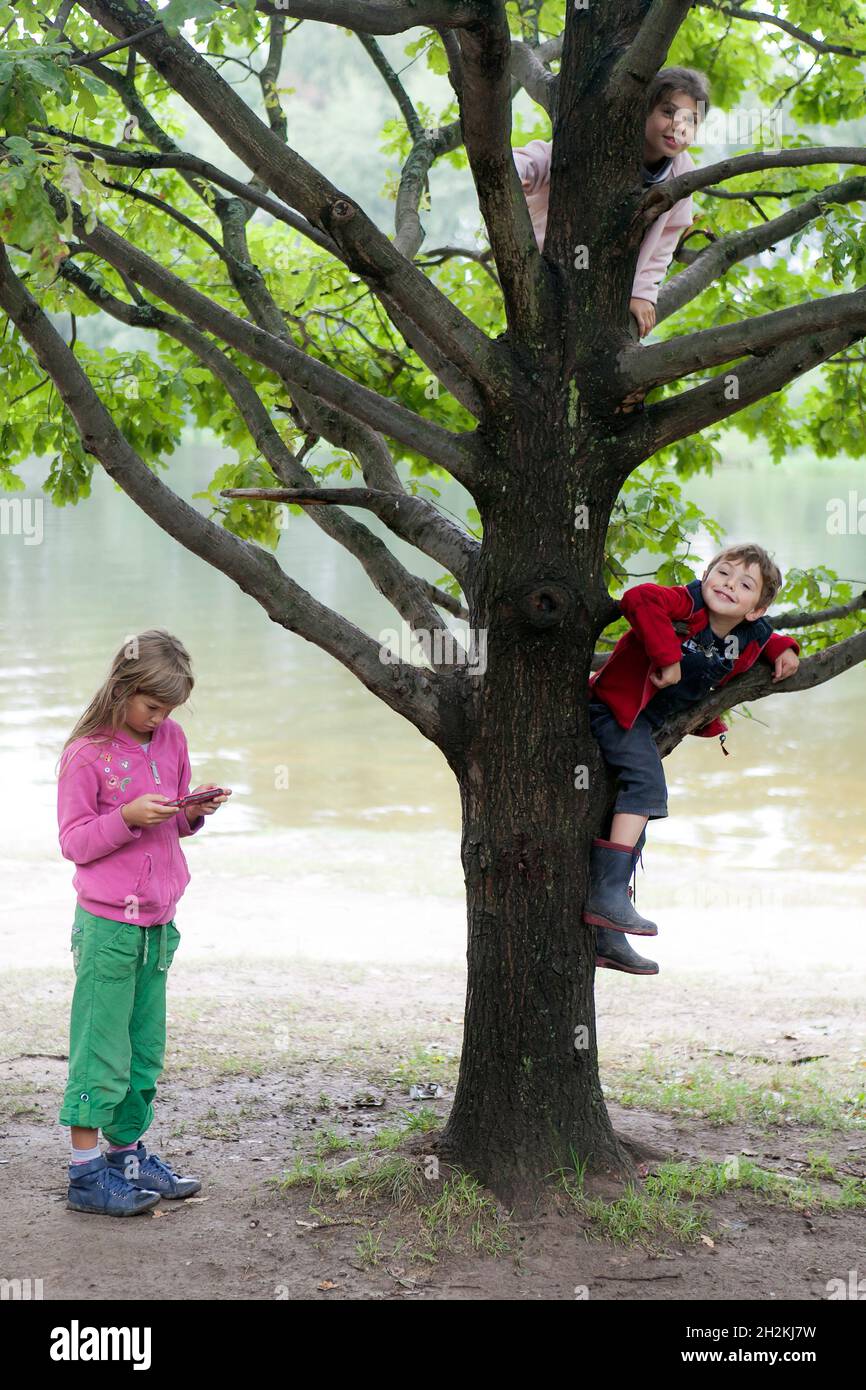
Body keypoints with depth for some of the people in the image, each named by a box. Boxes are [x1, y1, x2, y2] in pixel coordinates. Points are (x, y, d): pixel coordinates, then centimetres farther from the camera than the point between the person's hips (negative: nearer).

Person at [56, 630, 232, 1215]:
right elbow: (74, 841, -11)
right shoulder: (87, 755, -11)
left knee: (146, 1045, 14)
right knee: (102, 1047, -2)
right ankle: (86, 1173, 5)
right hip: (107, 923, -6)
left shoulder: (171, 739, 7)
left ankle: (127, 1153, 26)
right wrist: (127, 818, -24)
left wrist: (197, 810, -4)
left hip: (159, 920, 7)